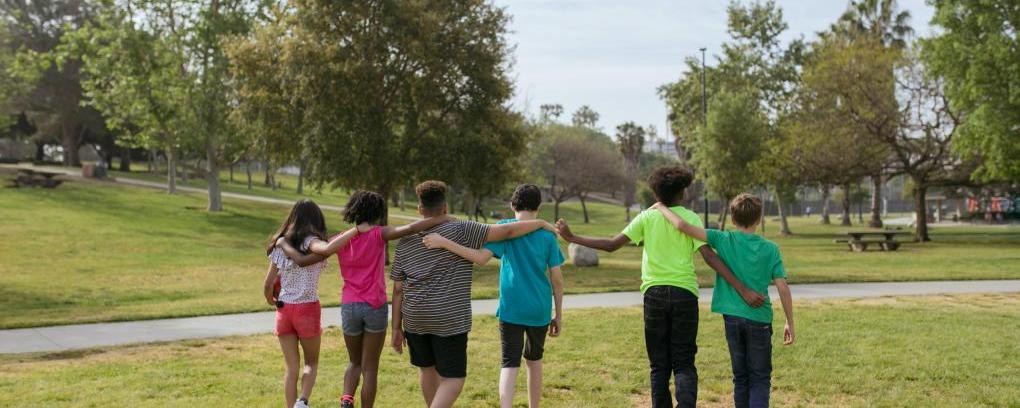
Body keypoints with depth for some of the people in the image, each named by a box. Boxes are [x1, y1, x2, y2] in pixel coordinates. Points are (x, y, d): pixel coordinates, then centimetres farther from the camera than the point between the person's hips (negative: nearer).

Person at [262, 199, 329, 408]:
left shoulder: (280, 245, 7)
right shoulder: (311, 242, -7)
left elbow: (267, 285, 8)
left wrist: (272, 302, 27)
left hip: (284, 310, 4)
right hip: (308, 308, -4)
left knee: (291, 367, 13)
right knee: (311, 362, 14)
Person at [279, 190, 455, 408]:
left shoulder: (339, 240, 3)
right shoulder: (377, 234, -6)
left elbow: (303, 260, 0)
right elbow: (410, 229, -20)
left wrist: (283, 243, 17)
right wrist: (443, 219, -17)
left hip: (349, 307, 3)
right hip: (375, 308, -3)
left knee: (355, 363, 21)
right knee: (370, 368, 8)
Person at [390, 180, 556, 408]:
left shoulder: (405, 242, 5)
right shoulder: (460, 231, -8)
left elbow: (398, 290, 6)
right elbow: (506, 231, -10)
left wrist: (396, 328, 12)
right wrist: (541, 224, 3)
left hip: (414, 319, 5)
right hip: (449, 321, -5)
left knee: (427, 368, 24)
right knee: (453, 380, 3)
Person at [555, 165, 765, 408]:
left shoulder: (647, 217, 3)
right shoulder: (690, 218, 1)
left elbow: (612, 245, -2)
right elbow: (709, 257, -9)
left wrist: (572, 238, 7)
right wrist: (743, 290, -10)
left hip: (654, 293, 1)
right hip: (684, 293, -1)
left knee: (659, 365, 11)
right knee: (684, 363, 5)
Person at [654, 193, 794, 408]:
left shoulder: (723, 240, -4)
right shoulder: (771, 249, -2)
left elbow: (683, 225, -12)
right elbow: (783, 288, -3)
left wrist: (662, 208, 4)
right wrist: (790, 323, 5)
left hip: (733, 317, 1)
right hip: (760, 318, -1)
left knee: (741, 377, 14)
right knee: (760, 379, 7)